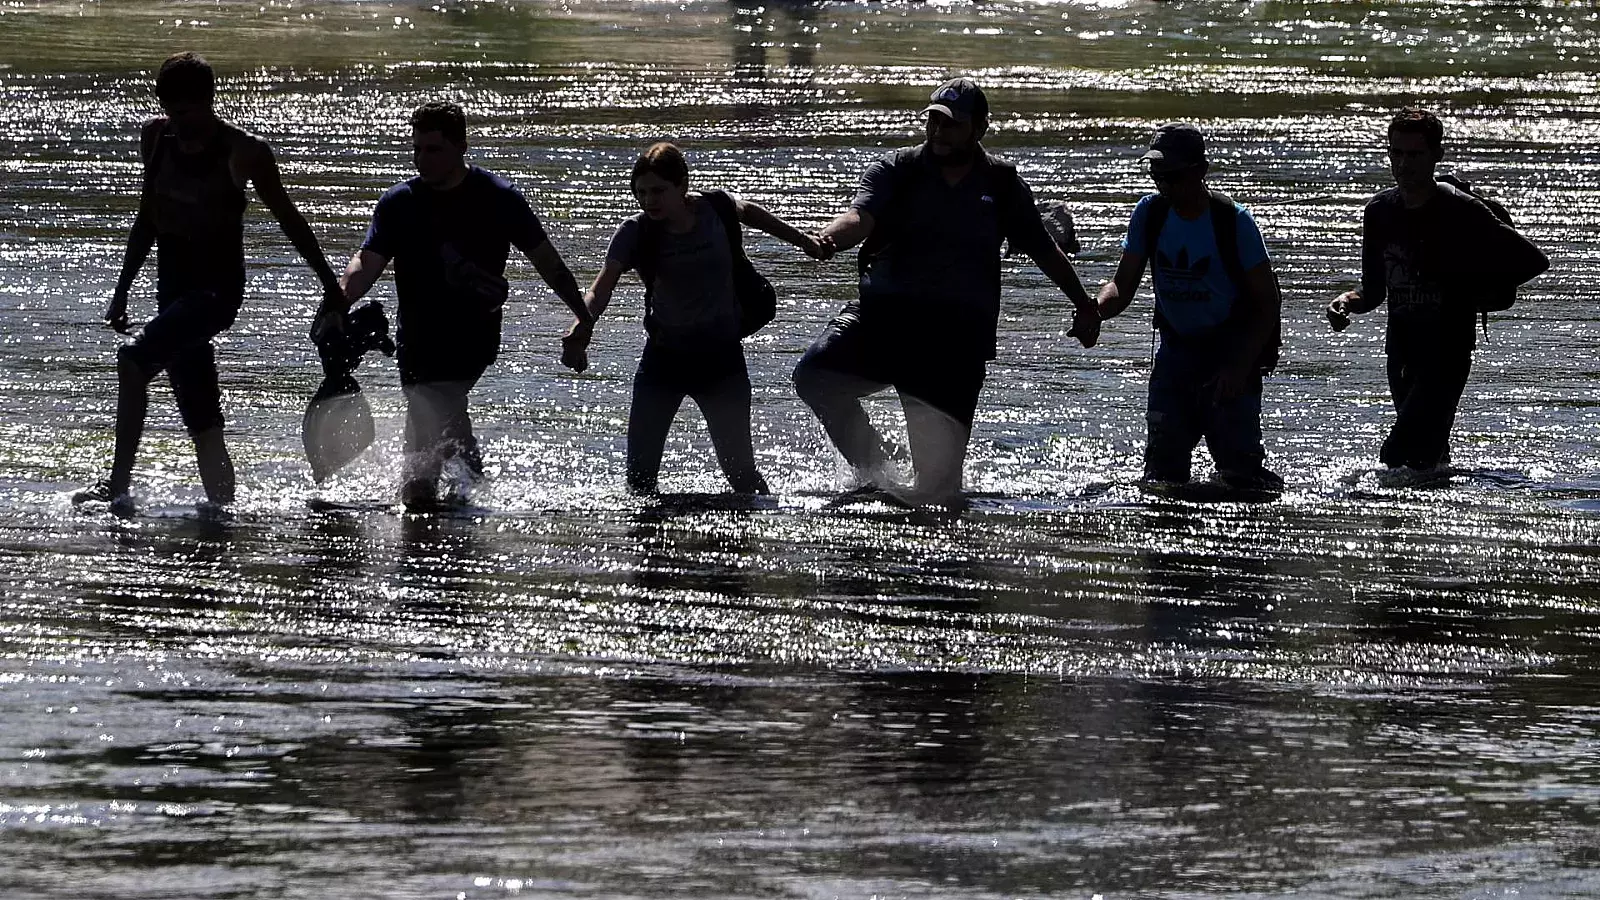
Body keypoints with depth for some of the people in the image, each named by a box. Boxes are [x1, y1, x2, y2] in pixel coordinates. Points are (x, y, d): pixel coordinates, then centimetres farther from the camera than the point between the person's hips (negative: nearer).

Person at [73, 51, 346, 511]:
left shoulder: (244, 152, -8)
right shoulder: (156, 137, 8)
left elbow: (288, 218, 1)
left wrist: (330, 283, 6)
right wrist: (122, 292, 19)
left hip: (217, 288, -7)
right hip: (174, 289, 7)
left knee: (133, 359, -26)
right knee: (202, 423, 6)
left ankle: (118, 484, -27)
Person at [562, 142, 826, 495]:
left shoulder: (716, 208, -11)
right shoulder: (635, 233, -14)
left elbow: (749, 212, 14)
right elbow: (603, 285, -28)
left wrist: (802, 239, 27)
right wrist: (583, 324, -49)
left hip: (721, 356, 0)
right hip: (664, 355, 0)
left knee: (739, 469, -3)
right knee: (640, 469, -6)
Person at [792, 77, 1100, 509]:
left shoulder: (1001, 183, 7)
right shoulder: (897, 170, 4)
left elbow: (1044, 250, 20)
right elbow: (861, 216, -14)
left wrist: (1084, 307, 29)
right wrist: (833, 236, -38)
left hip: (959, 331, -1)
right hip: (885, 311, 1)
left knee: (939, 469, -9)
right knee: (815, 374, -21)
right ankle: (871, 463, 1)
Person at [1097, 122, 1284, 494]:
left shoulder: (1233, 221, -15)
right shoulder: (1150, 214, -4)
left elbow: (1268, 302, -10)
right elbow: (1122, 286, -2)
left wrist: (1240, 367, -20)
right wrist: (1094, 310, -27)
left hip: (1231, 347, -4)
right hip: (1177, 347, 4)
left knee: (1238, 465, -11)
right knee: (1162, 467, -3)